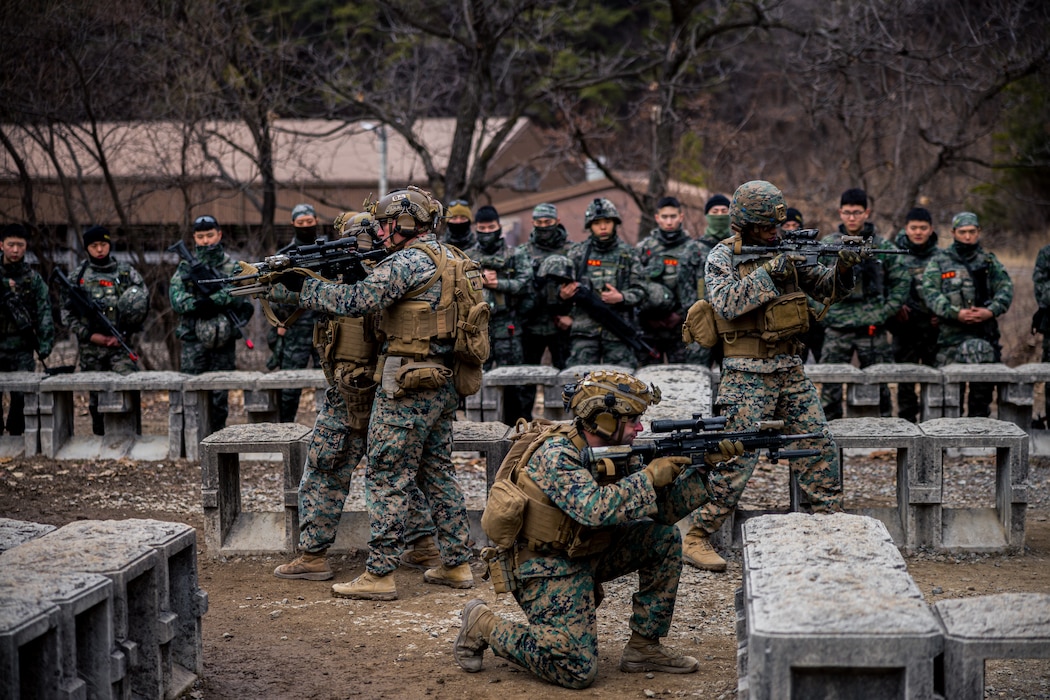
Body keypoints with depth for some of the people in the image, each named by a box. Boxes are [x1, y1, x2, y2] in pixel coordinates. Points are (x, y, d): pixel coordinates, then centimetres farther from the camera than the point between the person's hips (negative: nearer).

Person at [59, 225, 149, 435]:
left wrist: (124, 334, -6)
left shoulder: (127, 272, 5)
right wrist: (91, 335, -5)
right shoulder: (78, 276, 6)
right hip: (90, 347, 1)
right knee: (96, 396, 8)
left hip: (120, 345, -1)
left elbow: (143, 306, 4)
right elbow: (66, 313, 6)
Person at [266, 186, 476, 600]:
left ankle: (379, 575, -2)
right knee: (438, 473, 16)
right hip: (443, 384, 9)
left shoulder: (410, 260, -14)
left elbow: (357, 301, -20)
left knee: (387, 478, -4)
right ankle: (457, 564, 19)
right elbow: (380, 293, 18)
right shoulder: (446, 258, 16)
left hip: (409, 385, -9)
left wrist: (298, 287, -10)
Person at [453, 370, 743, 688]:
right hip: (548, 568, -8)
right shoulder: (556, 455, -23)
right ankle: (483, 625, 2)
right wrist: (649, 477, -28)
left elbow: (662, 509, 3)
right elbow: (595, 509, -38)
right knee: (578, 671, -17)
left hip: (586, 553, 8)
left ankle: (644, 647, 6)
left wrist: (705, 465, -9)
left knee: (665, 538, -1)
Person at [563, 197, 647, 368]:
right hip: (584, 329, 0)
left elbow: (640, 291, 8)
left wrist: (621, 298, -12)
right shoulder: (577, 253, 10)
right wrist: (563, 295, -11)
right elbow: (564, 289, 13)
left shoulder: (627, 254, 9)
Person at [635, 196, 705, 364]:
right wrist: (646, 317, -2)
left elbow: (701, 288, 5)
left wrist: (681, 314, -3)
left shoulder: (692, 249, 7)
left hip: (682, 328, 0)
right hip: (649, 329, 1)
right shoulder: (644, 248, 8)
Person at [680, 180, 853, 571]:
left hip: (791, 368, 6)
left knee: (819, 448, 7)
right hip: (748, 374, -6)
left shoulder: (784, 251, 10)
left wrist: (843, 268, -11)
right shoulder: (722, 257, -5)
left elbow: (826, 288, 10)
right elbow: (728, 303, -22)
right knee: (736, 457, -9)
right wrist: (769, 271, -25)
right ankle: (697, 539, -2)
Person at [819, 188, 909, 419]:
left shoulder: (882, 246, 4)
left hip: (873, 330, 0)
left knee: (878, 385, 6)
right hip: (836, 330, 0)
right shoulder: (827, 245, 5)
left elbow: (901, 282, 7)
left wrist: (885, 312, -2)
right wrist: (823, 311, -2)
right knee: (830, 386, 0)